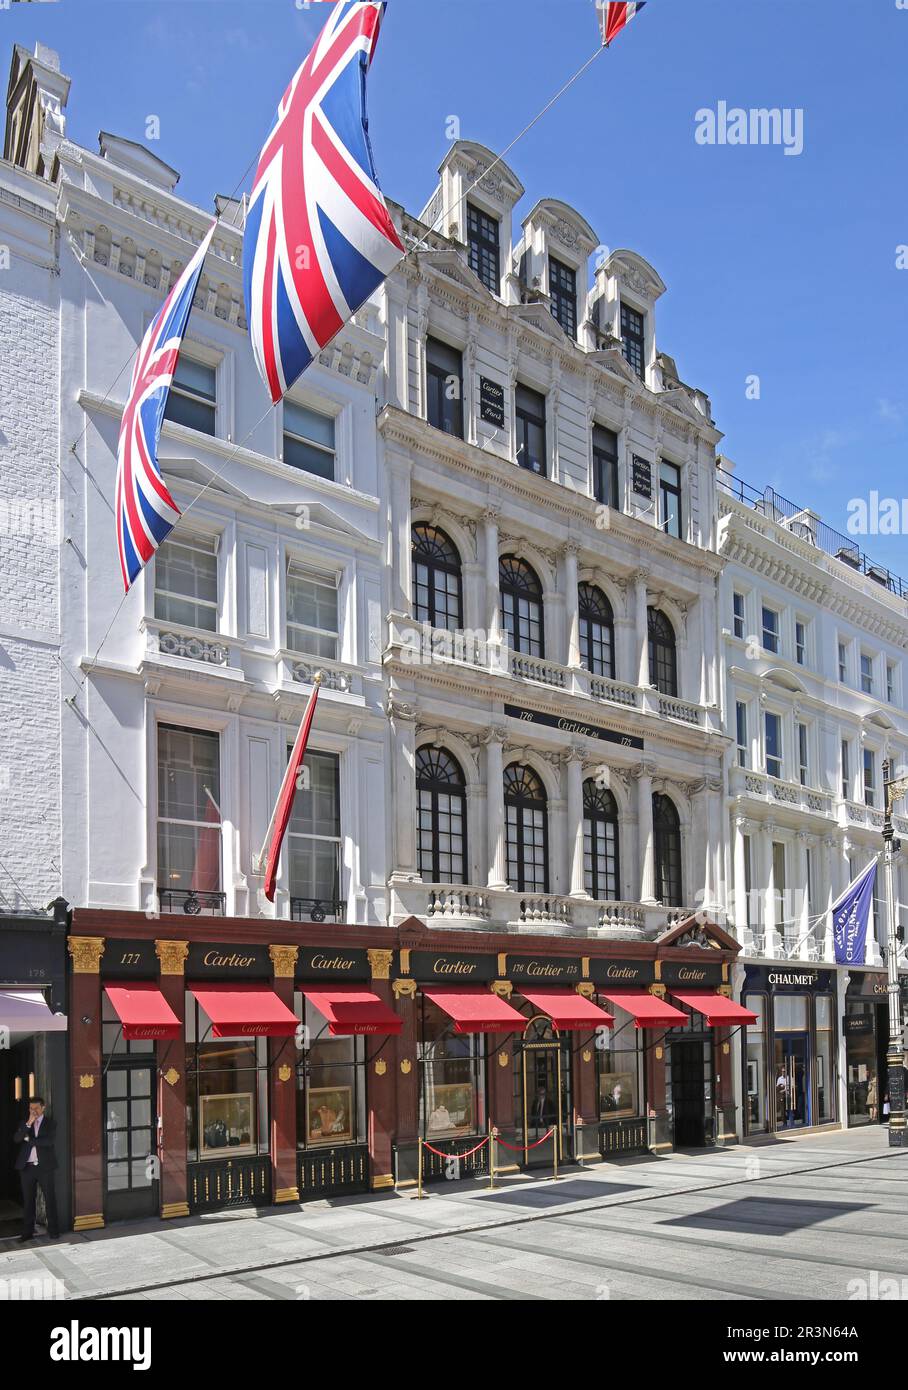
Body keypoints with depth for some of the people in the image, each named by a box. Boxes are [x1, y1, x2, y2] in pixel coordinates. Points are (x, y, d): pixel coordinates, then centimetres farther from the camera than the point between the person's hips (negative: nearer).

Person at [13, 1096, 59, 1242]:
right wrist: (28, 1124, -16)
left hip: (45, 1166, -3)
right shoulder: (24, 1123, 10)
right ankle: (27, 1232, 14)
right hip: (27, 1167, 3)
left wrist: (29, 1139, -8)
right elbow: (16, 1139, -6)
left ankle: (53, 1230, 9)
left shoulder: (50, 1123, 1)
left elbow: (49, 1141, -14)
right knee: (28, 1200, 7)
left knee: (50, 1199, 2)